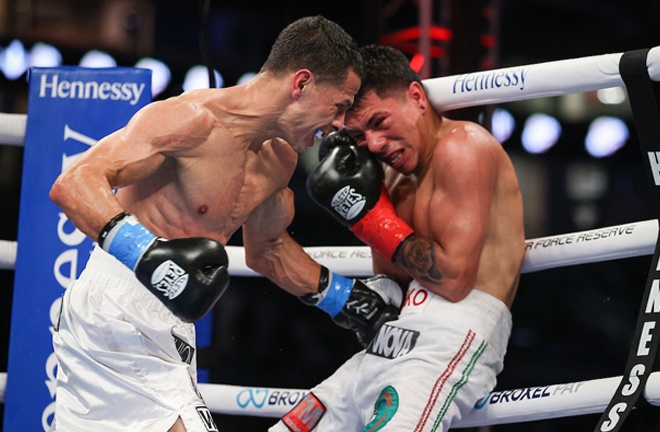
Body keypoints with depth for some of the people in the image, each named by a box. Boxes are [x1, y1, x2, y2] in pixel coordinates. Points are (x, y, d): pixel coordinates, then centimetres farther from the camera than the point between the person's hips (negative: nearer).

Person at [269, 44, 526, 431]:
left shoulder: (461, 146, -7)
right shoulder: (399, 174, 19)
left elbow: (454, 278, -16)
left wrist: (368, 214, -6)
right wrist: (367, 193, 8)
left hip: (453, 339, -9)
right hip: (389, 347, 9)